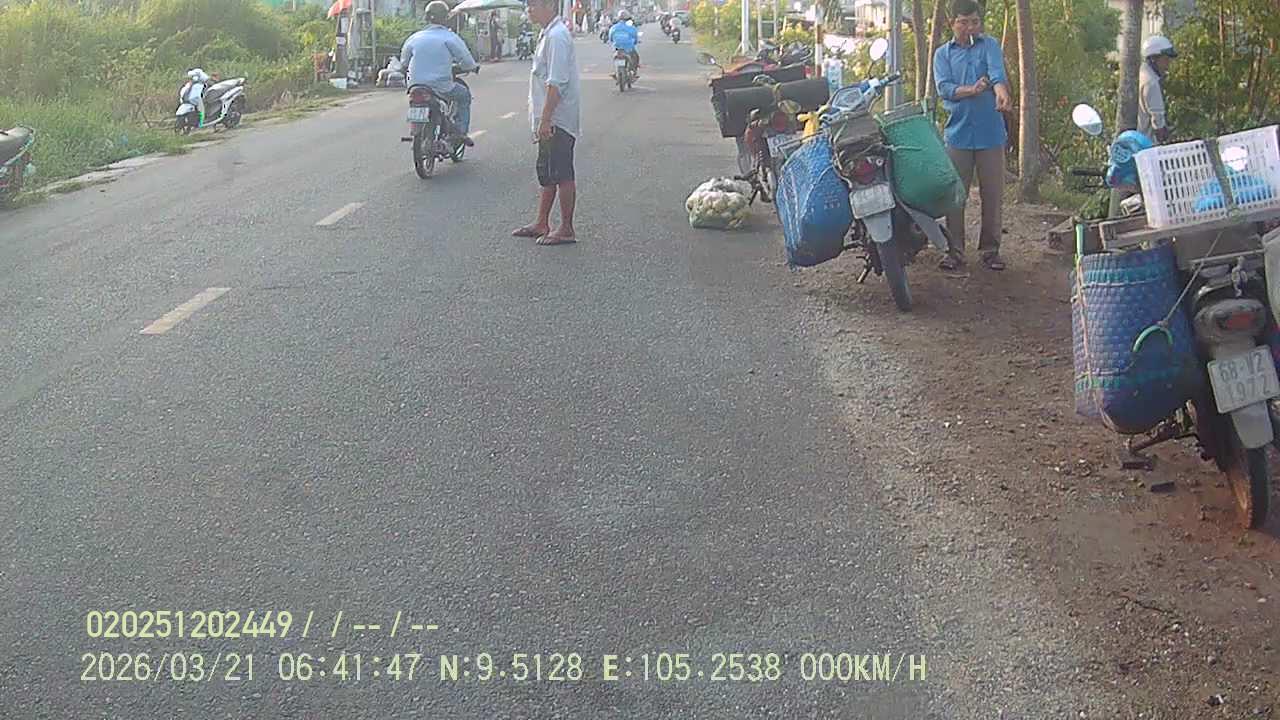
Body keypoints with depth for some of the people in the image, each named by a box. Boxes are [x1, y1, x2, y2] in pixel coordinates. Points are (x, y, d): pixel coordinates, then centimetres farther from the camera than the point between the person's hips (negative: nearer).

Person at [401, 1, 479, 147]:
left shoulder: (414, 38, 7)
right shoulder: (450, 37, -5)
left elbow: (403, 62, 16)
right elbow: (467, 62, -6)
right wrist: (473, 66, 17)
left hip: (415, 85, 4)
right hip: (441, 88, -4)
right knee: (464, 95, 22)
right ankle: (460, 131, 11)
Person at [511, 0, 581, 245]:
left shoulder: (557, 36, -17)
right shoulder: (548, 34, 15)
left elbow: (556, 83, -23)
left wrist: (545, 120, -23)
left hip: (557, 120, -10)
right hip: (550, 120, 10)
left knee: (562, 176, -3)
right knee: (547, 175, 16)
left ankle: (567, 230, 4)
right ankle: (542, 224, 24)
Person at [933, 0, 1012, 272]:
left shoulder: (989, 45, 6)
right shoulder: (943, 54, 9)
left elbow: (997, 72, -14)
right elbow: (943, 88, -5)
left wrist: (1001, 92, -36)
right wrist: (970, 90, -24)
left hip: (991, 132, 0)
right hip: (958, 133, 1)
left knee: (993, 194, 4)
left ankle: (990, 249, 15)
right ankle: (955, 249, 11)